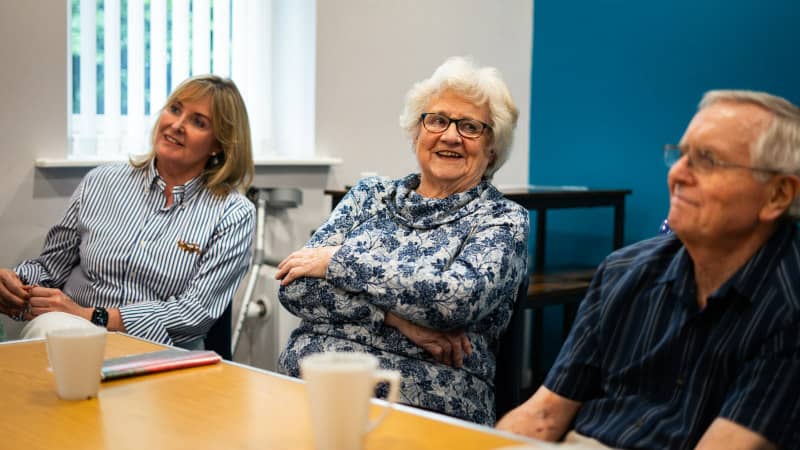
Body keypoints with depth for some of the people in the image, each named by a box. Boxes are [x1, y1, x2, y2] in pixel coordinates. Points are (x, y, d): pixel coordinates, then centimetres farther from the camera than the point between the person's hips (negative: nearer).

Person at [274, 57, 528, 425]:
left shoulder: (503, 220, 4)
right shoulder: (371, 195, 14)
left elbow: (457, 297, -16)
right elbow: (295, 285, 3)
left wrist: (338, 261, -9)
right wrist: (396, 318, -12)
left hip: (420, 403, -3)